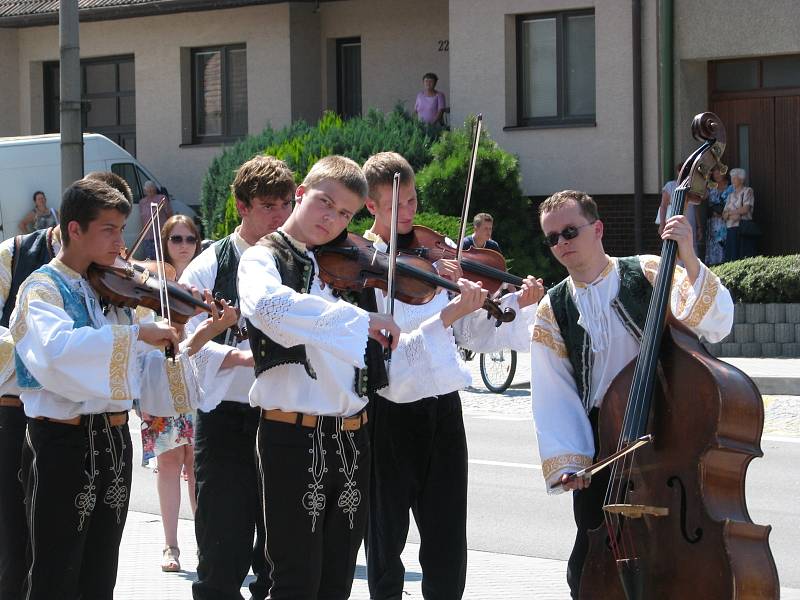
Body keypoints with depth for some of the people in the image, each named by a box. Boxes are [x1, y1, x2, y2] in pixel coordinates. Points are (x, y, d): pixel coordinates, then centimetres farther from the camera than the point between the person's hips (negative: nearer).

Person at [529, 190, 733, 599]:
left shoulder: (648, 273, -2)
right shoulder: (553, 311, 6)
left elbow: (715, 324, -15)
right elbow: (554, 394, 1)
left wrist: (689, 262, -27)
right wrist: (566, 459, -11)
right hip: (600, 443, 2)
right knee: (589, 564, 1)